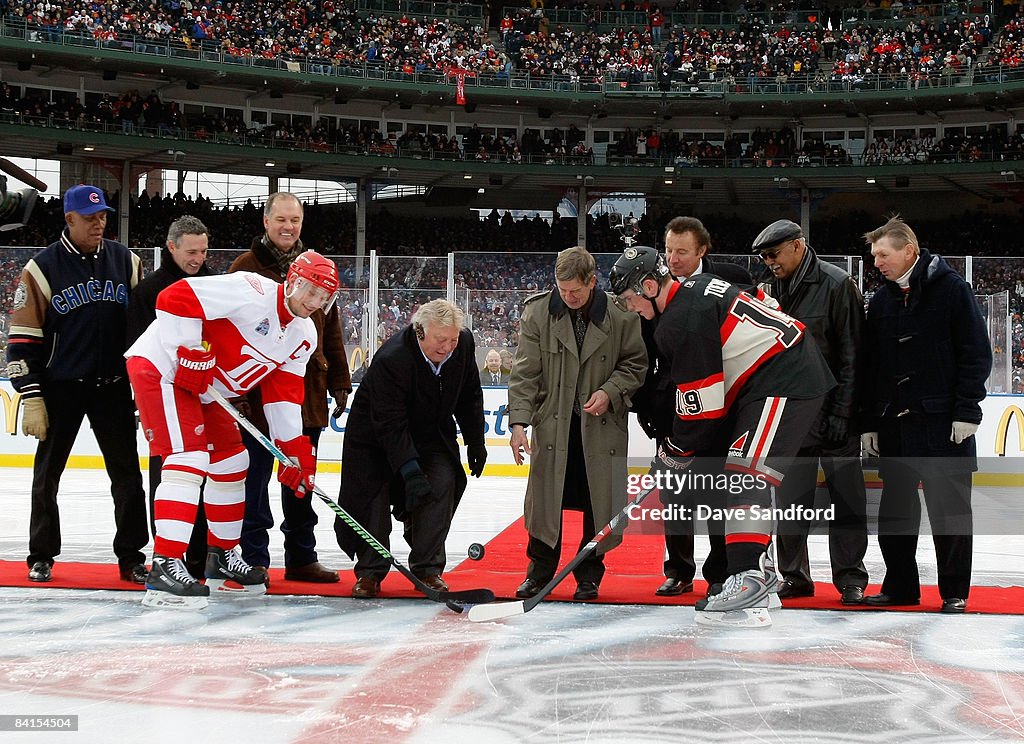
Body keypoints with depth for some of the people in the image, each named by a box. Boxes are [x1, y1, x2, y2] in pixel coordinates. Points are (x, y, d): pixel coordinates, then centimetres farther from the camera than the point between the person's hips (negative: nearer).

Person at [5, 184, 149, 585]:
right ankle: (41, 556, 19)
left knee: (127, 471, 1)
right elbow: (23, 338, -6)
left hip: (113, 385, 2)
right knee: (47, 472, 7)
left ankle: (131, 556, 9)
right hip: (60, 386, -2)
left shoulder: (125, 262, 3)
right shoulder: (42, 268, -6)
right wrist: (31, 398, -10)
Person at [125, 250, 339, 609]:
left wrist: (296, 451, 2)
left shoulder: (303, 336, 5)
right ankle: (164, 568, -23)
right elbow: (174, 298, -27)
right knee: (189, 459, -20)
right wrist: (193, 352, -25)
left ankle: (221, 556, 29)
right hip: (160, 367, -10)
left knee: (232, 462, 14)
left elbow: (283, 394, 8)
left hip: (203, 388, 10)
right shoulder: (251, 293, -23)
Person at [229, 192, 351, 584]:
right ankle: (254, 560, 8)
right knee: (255, 480, 1)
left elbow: (331, 331, 15)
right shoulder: (245, 268, -3)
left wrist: (339, 383, 12)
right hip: (258, 391, -4)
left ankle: (301, 558, 20)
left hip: (307, 393, 4)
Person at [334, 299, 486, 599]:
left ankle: (427, 568, -3)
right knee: (374, 496, -10)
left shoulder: (464, 343, -17)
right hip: (376, 435, -4)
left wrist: (475, 442, 6)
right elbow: (390, 425, -33)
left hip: (432, 432, 4)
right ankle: (370, 573, 5)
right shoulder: (391, 359, -34)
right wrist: (410, 469, -39)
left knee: (442, 483, -12)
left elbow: (470, 396, 2)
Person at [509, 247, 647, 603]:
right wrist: (519, 421, -13)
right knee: (545, 495, 2)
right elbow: (525, 372, -6)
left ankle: (590, 573, 18)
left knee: (599, 499, 3)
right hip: (552, 420, 1)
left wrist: (610, 391, -13)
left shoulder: (620, 314, -9)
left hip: (602, 423, 0)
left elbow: (636, 362, 4)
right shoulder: (537, 311, -6)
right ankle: (540, 569, 18)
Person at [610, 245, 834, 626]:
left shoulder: (682, 320, -16)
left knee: (748, 474, -18)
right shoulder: (697, 288, 14)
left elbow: (700, 402, -14)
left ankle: (748, 581, -28)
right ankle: (751, 567, 21)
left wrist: (676, 451, -1)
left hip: (784, 384, -11)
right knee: (740, 476, 15)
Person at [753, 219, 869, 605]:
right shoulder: (771, 291, 9)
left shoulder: (837, 285, -9)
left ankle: (850, 577, 9)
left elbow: (852, 353, -11)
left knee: (846, 495, 1)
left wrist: (842, 413, -15)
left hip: (833, 412, -5)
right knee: (790, 499, 6)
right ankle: (794, 575, 16)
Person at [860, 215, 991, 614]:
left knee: (949, 506, -2)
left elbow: (976, 353, -6)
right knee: (895, 507, 8)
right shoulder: (881, 302, 13)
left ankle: (955, 592, 7)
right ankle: (900, 585, 18)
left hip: (943, 421, -6)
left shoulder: (952, 289, -4)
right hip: (894, 423, 6)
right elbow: (869, 366, 16)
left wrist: (966, 411, -12)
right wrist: (870, 423, 11)